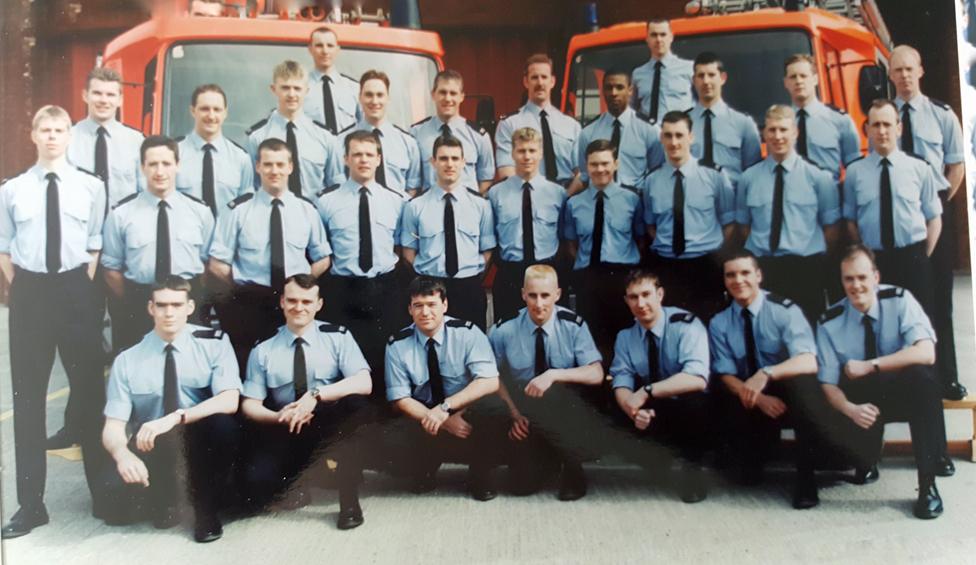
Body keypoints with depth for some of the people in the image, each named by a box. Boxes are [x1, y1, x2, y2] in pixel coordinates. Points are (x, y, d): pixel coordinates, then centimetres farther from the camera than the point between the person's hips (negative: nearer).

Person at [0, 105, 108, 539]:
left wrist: (83, 289, -4)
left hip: (77, 289, -1)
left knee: (89, 386, 8)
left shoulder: (90, 187, 0)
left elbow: (96, 246, 4)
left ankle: (101, 488, 25)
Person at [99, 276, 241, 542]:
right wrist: (122, 453, -32)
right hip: (149, 446, 1)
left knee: (223, 422, -34)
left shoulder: (214, 343, -8)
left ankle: (206, 509, -9)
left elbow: (230, 401, -22)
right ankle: (163, 504, 8)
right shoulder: (128, 361, -5)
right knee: (118, 487, -31)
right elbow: (113, 427, -8)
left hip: (200, 441, 0)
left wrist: (176, 417, -36)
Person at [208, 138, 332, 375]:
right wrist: (244, 289, -6)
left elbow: (323, 259, 12)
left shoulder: (306, 209, 5)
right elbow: (217, 264, 0)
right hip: (249, 304, -2)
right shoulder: (239, 209, -1)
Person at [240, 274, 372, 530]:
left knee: (355, 401, -34)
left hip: (330, 427, -1)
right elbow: (249, 405, -1)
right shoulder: (263, 349, 1)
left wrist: (316, 394, -32)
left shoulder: (337, 337, -4)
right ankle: (296, 486, 12)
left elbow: (364, 384, -18)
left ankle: (349, 502, -21)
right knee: (258, 486, -28)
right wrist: (280, 418, -22)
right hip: (286, 433, 1)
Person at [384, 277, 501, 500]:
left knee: (486, 410, -35)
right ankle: (425, 472, 6)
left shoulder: (467, 333, -11)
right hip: (423, 418, 1)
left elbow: (490, 382, -21)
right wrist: (444, 421, -22)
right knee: (393, 435, -30)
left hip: (466, 413, -1)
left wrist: (445, 407, -33)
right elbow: (400, 398, -7)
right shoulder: (398, 344, -6)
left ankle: (480, 477, -7)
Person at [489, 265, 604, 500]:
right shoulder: (504, 329, -7)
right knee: (523, 485, -11)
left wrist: (554, 375, -30)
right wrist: (513, 412, -14)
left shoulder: (574, 326, -9)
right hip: (522, 413, 1)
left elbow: (596, 374, -16)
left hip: (567, 411, -1)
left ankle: (571, 470, 3)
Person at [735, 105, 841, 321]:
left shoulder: (818, 176, 3)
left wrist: (820, 263, 2)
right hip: (761, 268, 1)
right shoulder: (749, 178, 6)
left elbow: (831, 226, 5)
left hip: (806, 268, -1)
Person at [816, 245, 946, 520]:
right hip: (863, 399, 1)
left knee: (923, 377, -35)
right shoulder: (829, 323, -11)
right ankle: (867, 463, 10)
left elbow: (926, 353, -29)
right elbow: (828, 385, -10)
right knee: (854, 425, -33)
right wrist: (851, 409, -31)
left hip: (905, 393, -1)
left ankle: (927, 482, -25)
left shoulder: (900, 301, -15)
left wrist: (869, 366, -31)